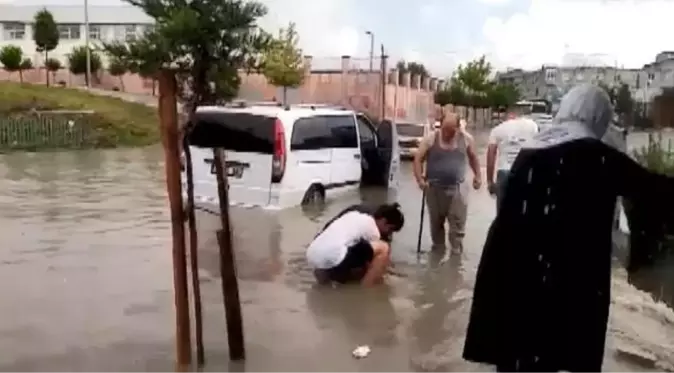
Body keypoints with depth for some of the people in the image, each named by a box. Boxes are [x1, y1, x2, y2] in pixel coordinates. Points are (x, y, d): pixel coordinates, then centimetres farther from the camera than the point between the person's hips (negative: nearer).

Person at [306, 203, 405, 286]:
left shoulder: (353, 213, 25)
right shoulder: (373, 230, 4)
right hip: (333, 260, -8)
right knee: (383, 248, -1)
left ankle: (326, 272, 19)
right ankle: (366, 288, 4)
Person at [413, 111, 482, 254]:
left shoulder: (466, 139, -1)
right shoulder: (431, 138, -6)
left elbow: (473, 158, 14)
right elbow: (418, 159, -6)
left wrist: (477, 176, 10)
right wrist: (420, 179, -16)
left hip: (457, 188, 0)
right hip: (434, 187, 0)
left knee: (458, 222, -4)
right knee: (436, 221, 11)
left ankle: (457, 250, 4)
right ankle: (438, 246, 28)